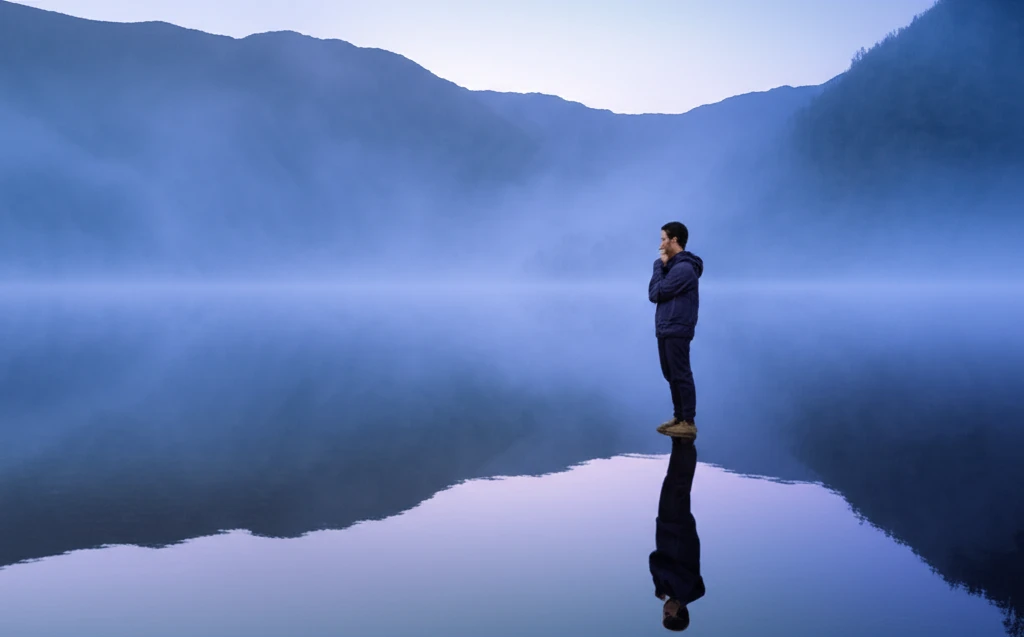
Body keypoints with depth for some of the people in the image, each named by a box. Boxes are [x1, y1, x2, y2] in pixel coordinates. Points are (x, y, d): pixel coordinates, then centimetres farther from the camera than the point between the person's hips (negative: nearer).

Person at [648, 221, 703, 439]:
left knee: (681, 376, -5)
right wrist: (662, 266, 4)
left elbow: (655, 294, -14)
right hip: (665, 330, 10)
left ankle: (689, 423, 1)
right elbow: (654, 293, 13)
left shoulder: (684, 268, -17)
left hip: (677, 332, -10)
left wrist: (659, 266, -5)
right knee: (671, 375, 15)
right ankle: (679, 417, 24)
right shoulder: (673, 265, 14)